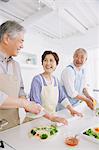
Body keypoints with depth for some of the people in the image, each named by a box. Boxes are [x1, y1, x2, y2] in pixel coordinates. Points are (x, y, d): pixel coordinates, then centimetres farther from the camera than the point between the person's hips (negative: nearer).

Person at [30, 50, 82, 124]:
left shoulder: (55, 80, 5)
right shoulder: (37, 79, -13)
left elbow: (62, 97, 9)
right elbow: (36, 104, -20)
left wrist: (72, 110, -3)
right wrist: (51, 117, -29)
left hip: (52, 115, 4)